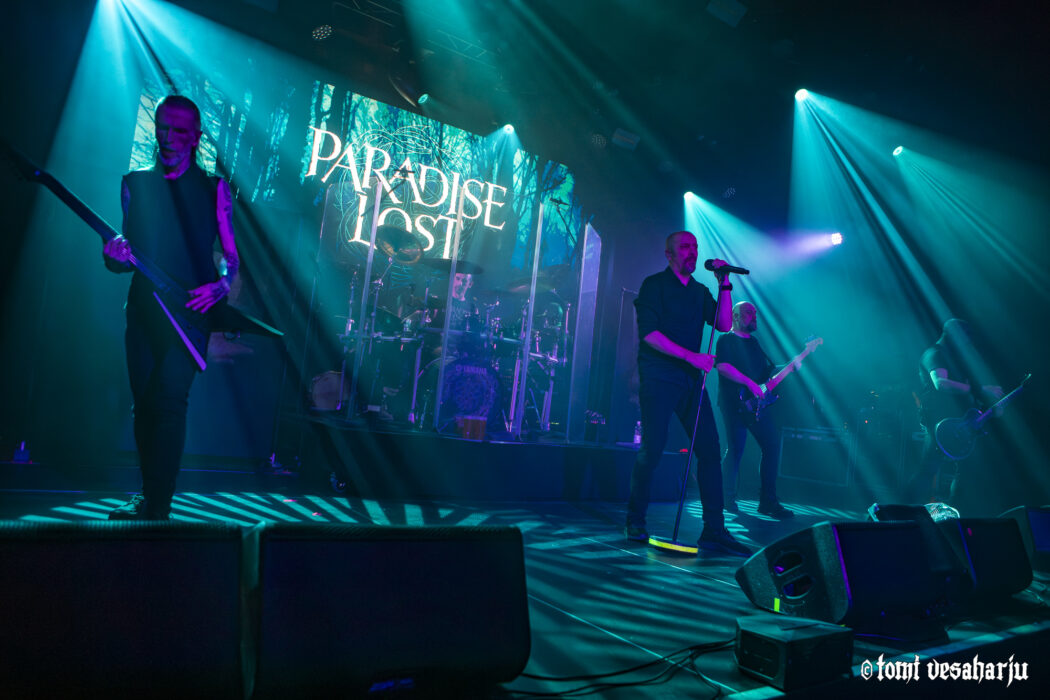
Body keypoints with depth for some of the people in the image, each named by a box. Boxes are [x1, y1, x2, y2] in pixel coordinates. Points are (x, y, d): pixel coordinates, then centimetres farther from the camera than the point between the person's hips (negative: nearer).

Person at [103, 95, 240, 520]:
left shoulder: (213, 188, 4)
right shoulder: (134, 183, 13)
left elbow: (231, 255, 2)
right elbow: (126, 254, 15)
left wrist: (218, 286, -17)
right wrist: (116, 256, -8)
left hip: (191, 309, -4)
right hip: (143, 306, 4)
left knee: (170, 399, -15)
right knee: (144, 403, 8)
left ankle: (157, 506, -10)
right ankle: (149, 496, 22)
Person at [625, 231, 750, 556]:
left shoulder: (700, 292, 19)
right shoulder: (654, 284, 1)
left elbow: (724, 324, 7)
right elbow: (648, 332, -11)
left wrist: (724, 284, 0)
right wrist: (692, 356, -17)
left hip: (691, 379, 6)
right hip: (658, 377, -5)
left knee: (710, 449, -3)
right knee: (652, 449, -9)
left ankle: (714, 531, 2)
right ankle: (635, 522, 11)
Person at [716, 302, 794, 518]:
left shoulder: (755, 342, 22)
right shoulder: (726, 340, -1)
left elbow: (767, 370, 25)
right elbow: (722, 366, -17)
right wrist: (750, 383, -22)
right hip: (734, 404, -7)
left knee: (773, 444, -2)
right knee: (736, 449, -7)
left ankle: (768, 501, 5)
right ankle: (727, 499, 9)